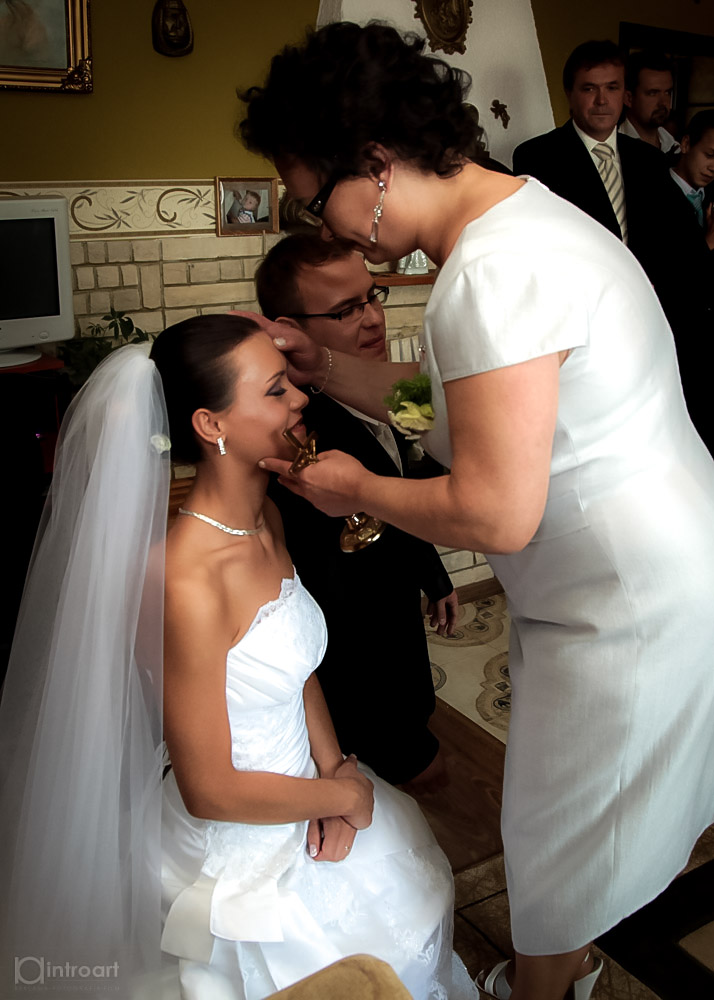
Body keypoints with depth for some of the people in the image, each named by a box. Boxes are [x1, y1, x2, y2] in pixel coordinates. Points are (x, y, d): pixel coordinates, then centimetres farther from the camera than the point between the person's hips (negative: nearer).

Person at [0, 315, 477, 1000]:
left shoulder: (265, 519, -6)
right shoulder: (186, 582, -34)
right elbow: (210, 791, -26)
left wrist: (332, 769, -6)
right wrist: (345, 795, -13)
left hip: (294, 786, 8)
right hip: (234, 850, -7)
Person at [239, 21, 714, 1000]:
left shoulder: (491, 273, -28)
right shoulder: (518, 207, 6)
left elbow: (496, 515, -30)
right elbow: (469, 400, 11)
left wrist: (355, 489, -14)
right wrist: (325, 367, 4)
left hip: (630, 610, -10)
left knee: (559, 834, 15)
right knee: (574, 811, 28)